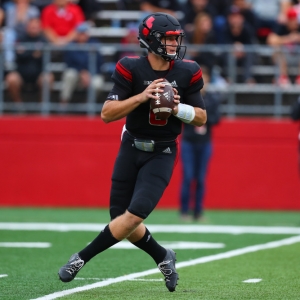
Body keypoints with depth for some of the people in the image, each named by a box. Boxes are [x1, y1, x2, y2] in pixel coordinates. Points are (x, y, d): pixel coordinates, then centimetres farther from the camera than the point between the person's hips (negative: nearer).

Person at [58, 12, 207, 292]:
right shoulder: (131, 69, -14)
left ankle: (81, 258, -4)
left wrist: (178, 108, -19)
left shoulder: (187, 73, -8)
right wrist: (141, 96, -29)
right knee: (121, 219, 3)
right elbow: (107, 114, -17)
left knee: (134, 215, -17)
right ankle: (163, 257, 27)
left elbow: (201, 118, 0)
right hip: (131, 150, 1)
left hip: (162, 154, -1)